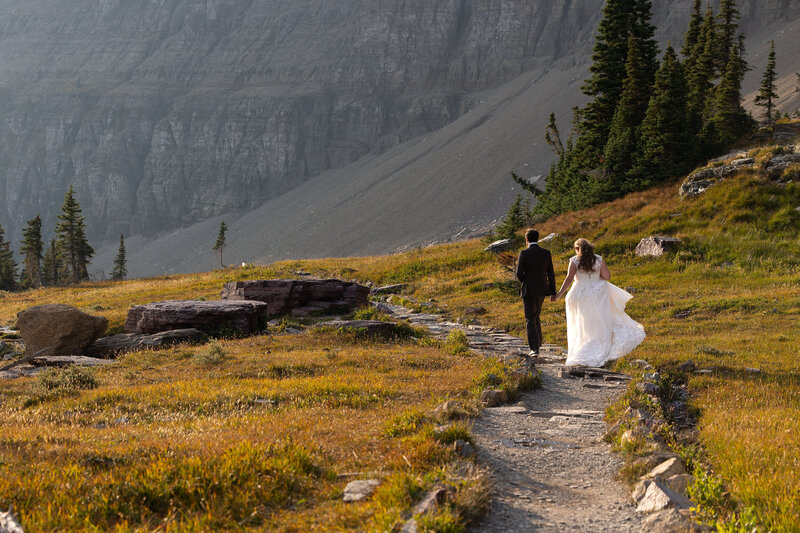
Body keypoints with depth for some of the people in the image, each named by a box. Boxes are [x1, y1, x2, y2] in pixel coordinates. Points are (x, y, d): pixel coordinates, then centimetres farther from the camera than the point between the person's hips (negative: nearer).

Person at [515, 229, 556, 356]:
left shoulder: (523, 254, -12)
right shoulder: (546, 253, -1)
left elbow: (519, 274, -13)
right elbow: (551, 274, 1)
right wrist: (553, 292, 6)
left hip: (529, 290, -4)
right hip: (542, 290, 4)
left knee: (530, 320, 2)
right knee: (536, 316, 24)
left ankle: (535, 348, -6)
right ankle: (538, 342, 27)